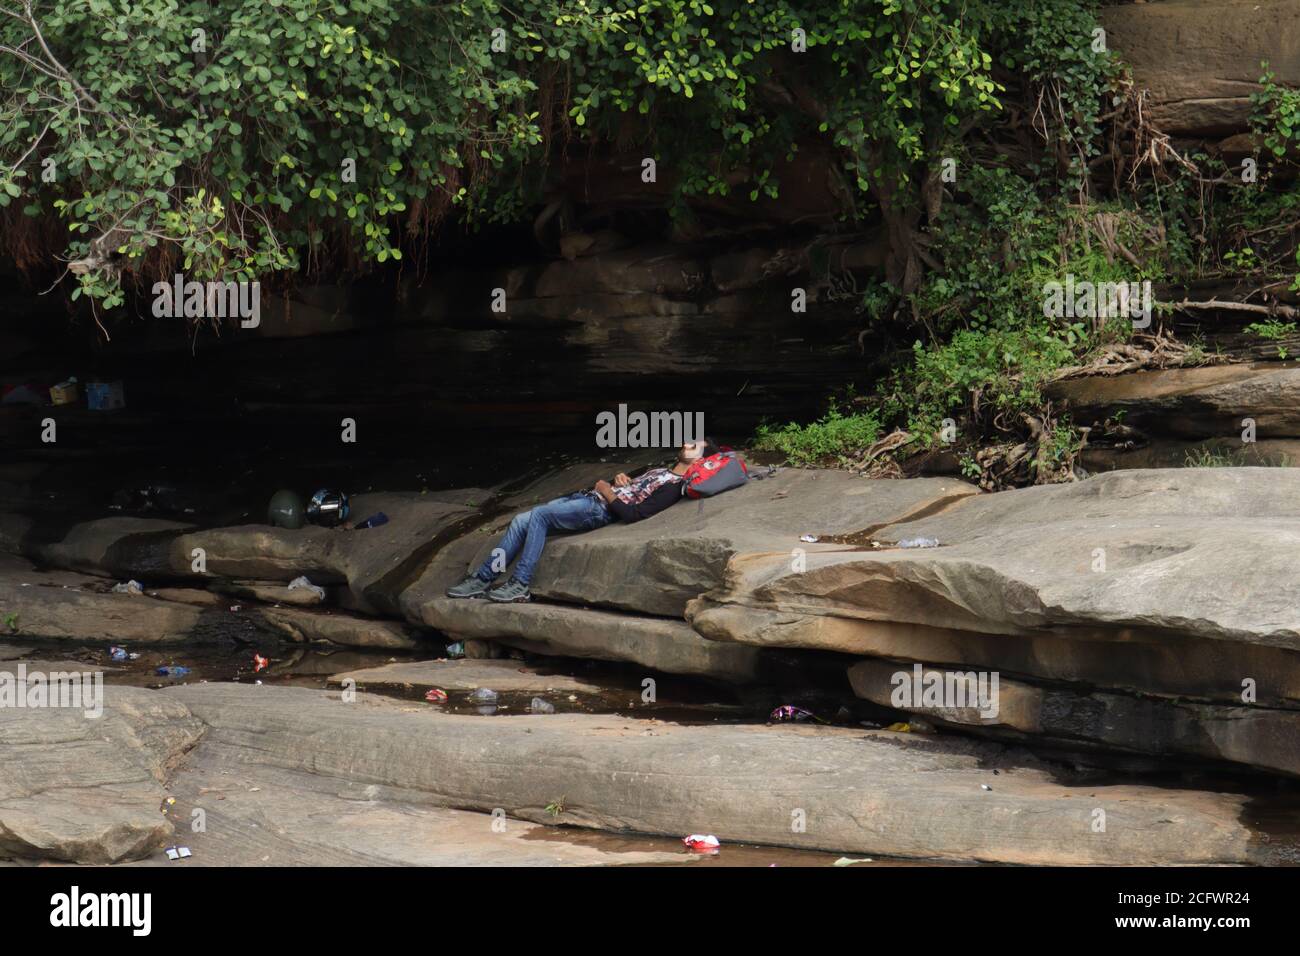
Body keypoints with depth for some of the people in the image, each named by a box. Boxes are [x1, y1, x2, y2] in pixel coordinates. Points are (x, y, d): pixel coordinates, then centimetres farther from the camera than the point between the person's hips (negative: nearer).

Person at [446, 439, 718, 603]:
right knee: (520, 521, -3)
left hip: (599, 510, -9)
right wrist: (619, 480, 12)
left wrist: (608, 492, -8)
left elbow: (634, 514, -18)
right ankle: (482, 579, -3)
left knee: (538, 516, -26)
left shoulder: (674, 485, -6)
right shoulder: (659, 471, 25)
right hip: (584, 498, 9)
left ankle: (520, 586, -25)